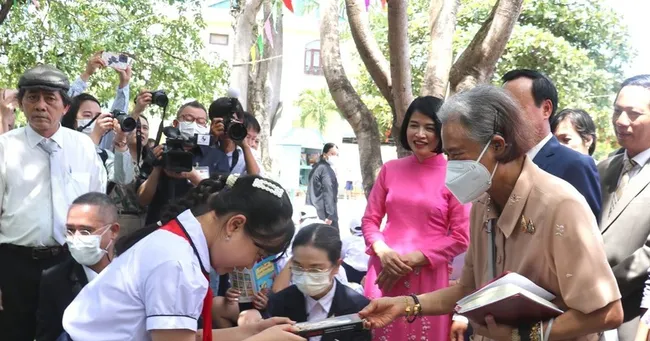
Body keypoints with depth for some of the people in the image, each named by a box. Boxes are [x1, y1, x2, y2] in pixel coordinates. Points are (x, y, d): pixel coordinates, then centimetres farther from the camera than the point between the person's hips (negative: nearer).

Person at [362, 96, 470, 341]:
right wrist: (382, 251, -9)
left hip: (428, 277, -3)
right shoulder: (390, 169, 5)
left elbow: (461, 237, -5)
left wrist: (414, 259, -11)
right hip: (385, 273, 3)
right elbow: (370, 220, 10)